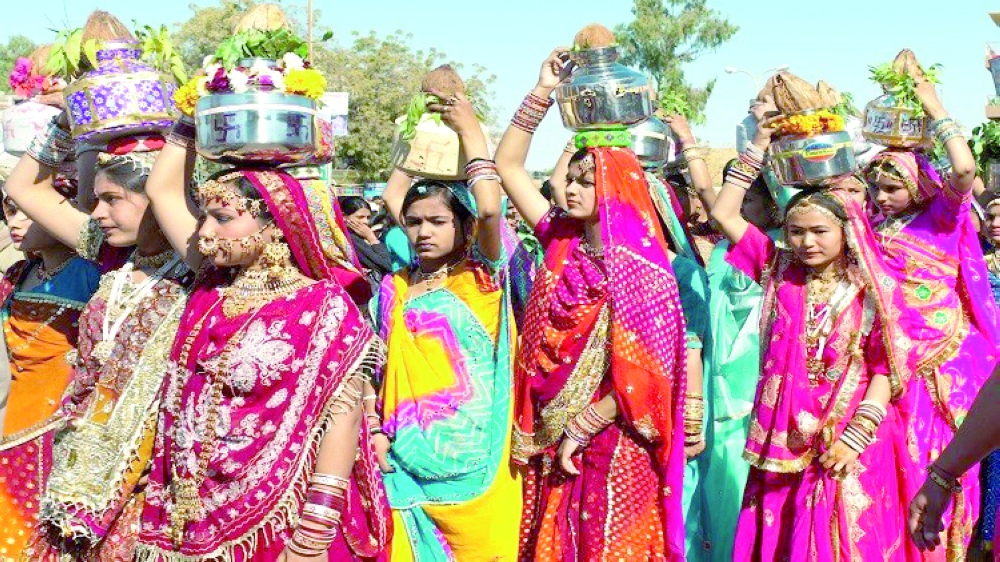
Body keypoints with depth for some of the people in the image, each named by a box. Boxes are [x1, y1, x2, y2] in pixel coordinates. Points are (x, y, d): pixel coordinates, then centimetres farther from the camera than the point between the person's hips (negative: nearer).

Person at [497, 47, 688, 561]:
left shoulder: (640, 270, -12)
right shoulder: (561, 243, 4)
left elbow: (643, 373, -17)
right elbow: (507, 165, 7)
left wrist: (579, 430, -13)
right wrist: (543, 91, 2)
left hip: (612, 450, -6)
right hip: (553, 447, 6)